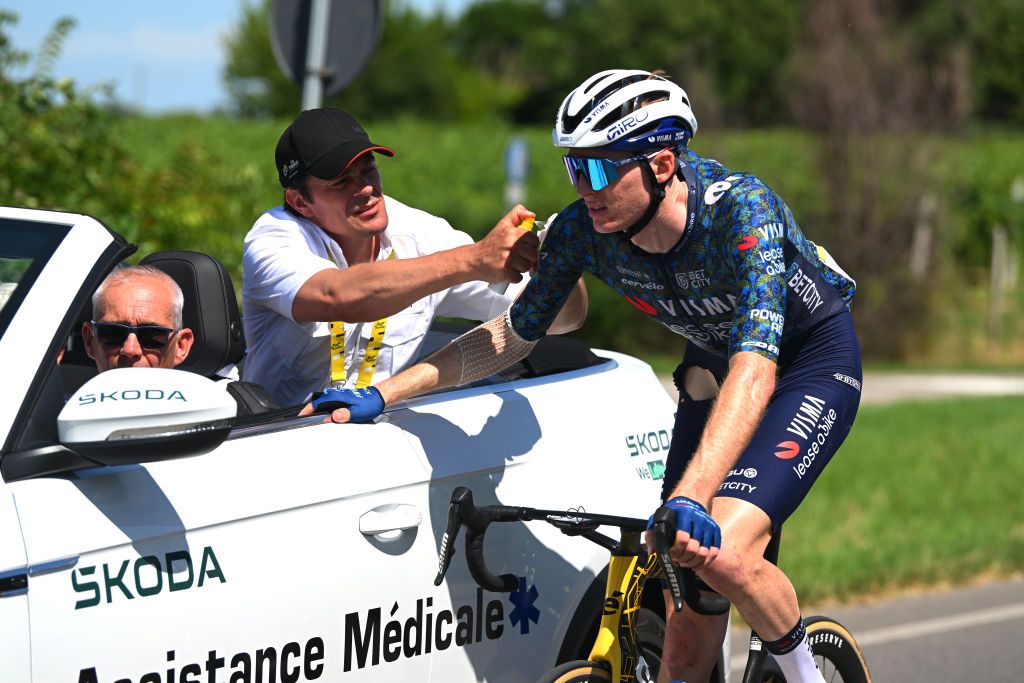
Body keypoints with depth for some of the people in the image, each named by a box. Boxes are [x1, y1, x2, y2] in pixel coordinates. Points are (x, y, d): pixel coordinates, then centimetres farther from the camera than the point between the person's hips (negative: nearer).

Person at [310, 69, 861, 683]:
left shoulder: (741, 209, -35)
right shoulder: (582, 230, -19)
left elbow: (756, 367, -46)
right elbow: (512, 335, -5)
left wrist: (690, 497, -59)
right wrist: (379, 396, -15)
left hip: (814, 361, -6)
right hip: (717, 365, 6)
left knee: (721, 552, -27)